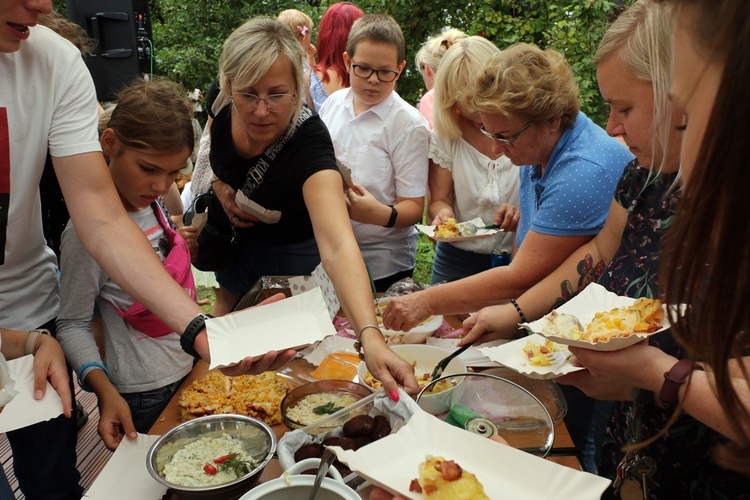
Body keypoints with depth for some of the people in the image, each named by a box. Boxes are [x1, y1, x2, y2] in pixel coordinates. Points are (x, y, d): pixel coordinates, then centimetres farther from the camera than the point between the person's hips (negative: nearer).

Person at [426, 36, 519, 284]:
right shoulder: (446, 134, 3)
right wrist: (443, 212, -21)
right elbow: (438, 199, 1)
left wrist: (523, 215, -24)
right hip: (458, 261, 1)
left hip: (518, 262, -1)